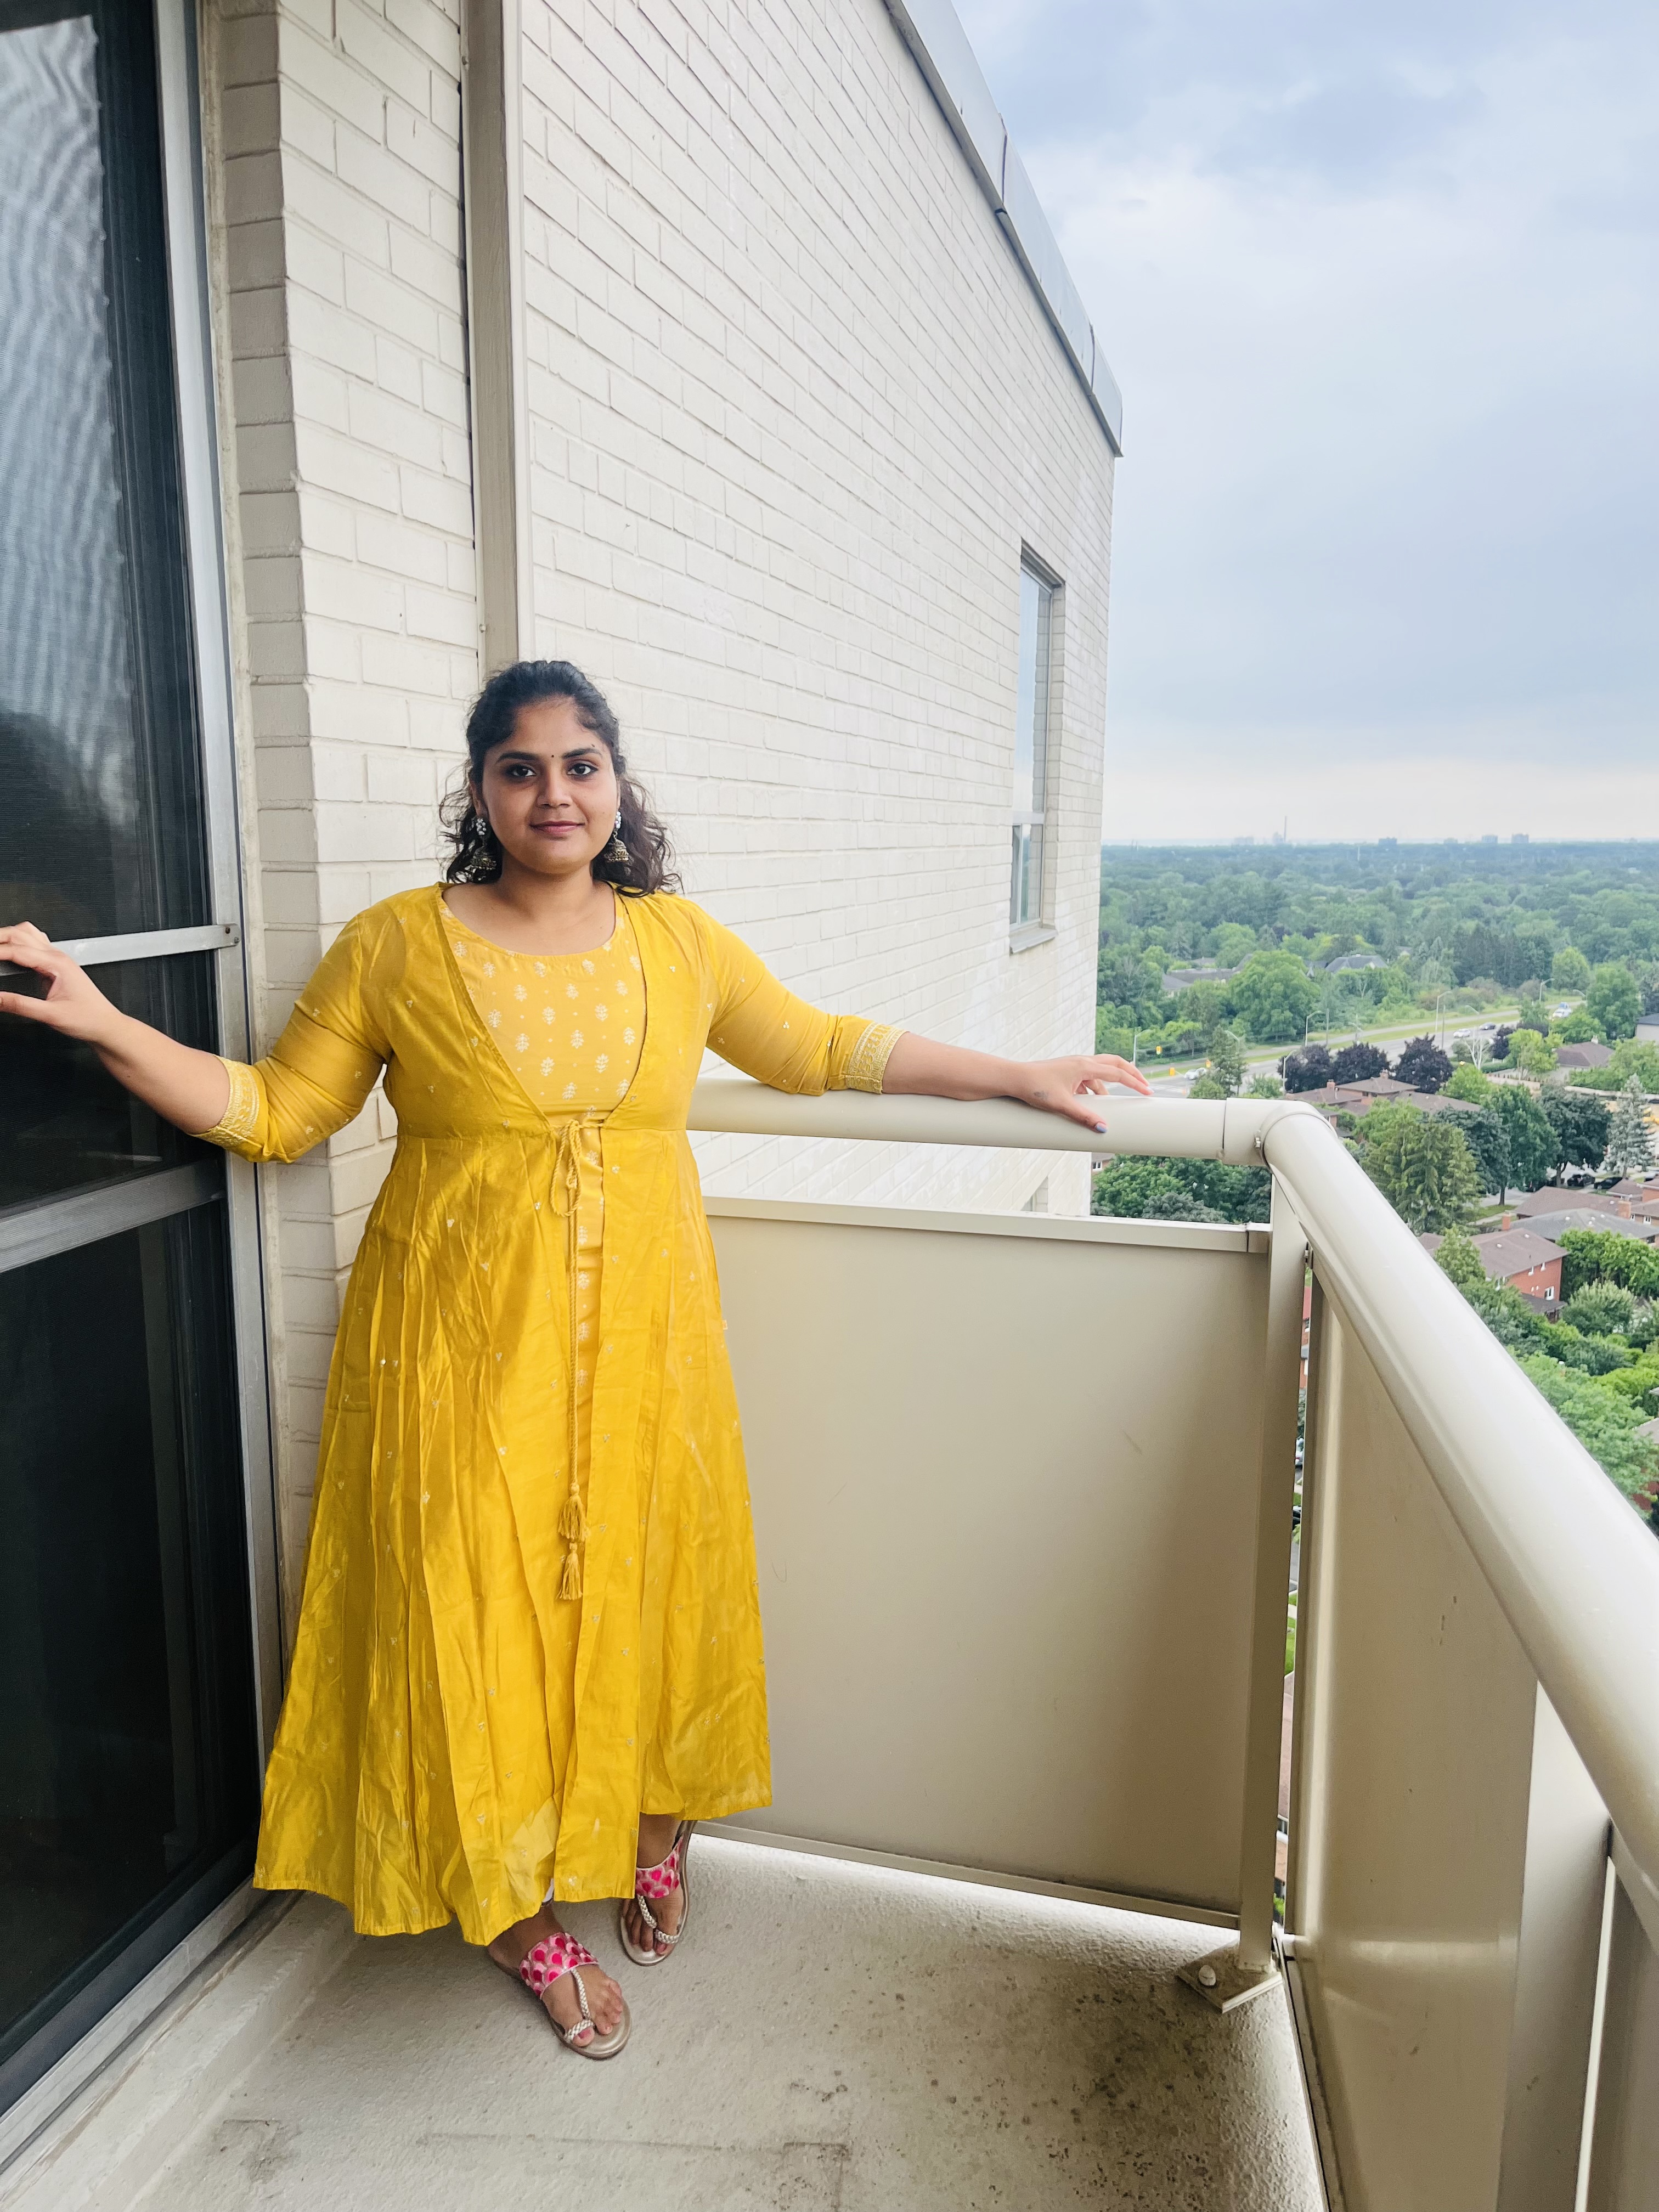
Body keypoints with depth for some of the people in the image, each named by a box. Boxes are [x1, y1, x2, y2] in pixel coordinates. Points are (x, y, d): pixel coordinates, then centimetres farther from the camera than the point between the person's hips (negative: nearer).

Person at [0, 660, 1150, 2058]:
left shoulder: (681, 942, 3)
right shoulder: (396, 946, -3)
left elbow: (822, 1050, 12)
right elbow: (279, 1111, 2)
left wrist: (1022, 1078, 12)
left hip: (639, 1335, 2)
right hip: (465, 1347, -2)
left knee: (647, 1588, 13)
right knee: (482, 1616, 6)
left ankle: (655, 1839, 42)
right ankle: (526, 1915, 31)